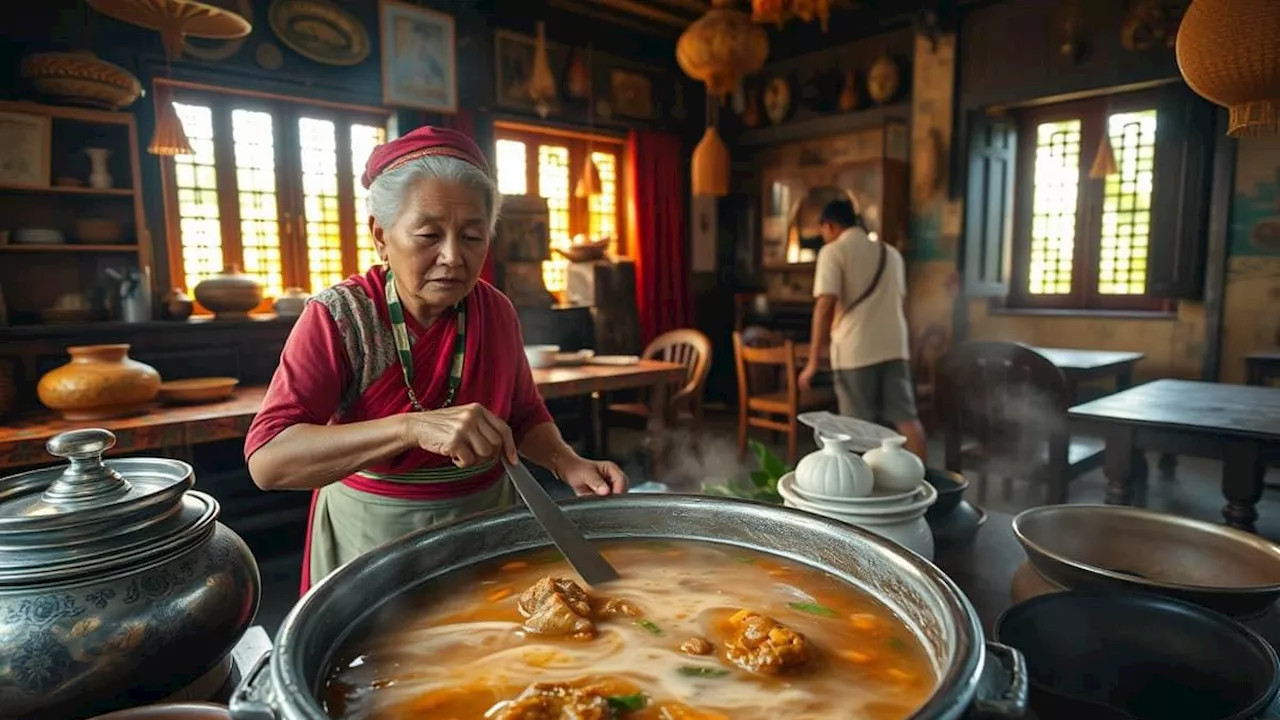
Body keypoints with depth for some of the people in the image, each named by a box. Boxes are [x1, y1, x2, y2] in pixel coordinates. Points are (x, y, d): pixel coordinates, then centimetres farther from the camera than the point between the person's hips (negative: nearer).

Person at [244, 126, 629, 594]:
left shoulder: (496, 310, -7)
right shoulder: (340, 316, -18)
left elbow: (524, 414, 7)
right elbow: (266, 459, -27)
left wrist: (568, 465, -13)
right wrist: (412, 426, -40)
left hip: (485, 528, 4)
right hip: (370, 538, -3)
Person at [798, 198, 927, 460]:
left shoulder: (833, 252, -3)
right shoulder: (891, 253, 18)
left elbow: (825, 306, -13)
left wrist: (813, 361, -12)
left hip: (855, 350, -5)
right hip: (895, 346, 6)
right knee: (906, 417, 6)